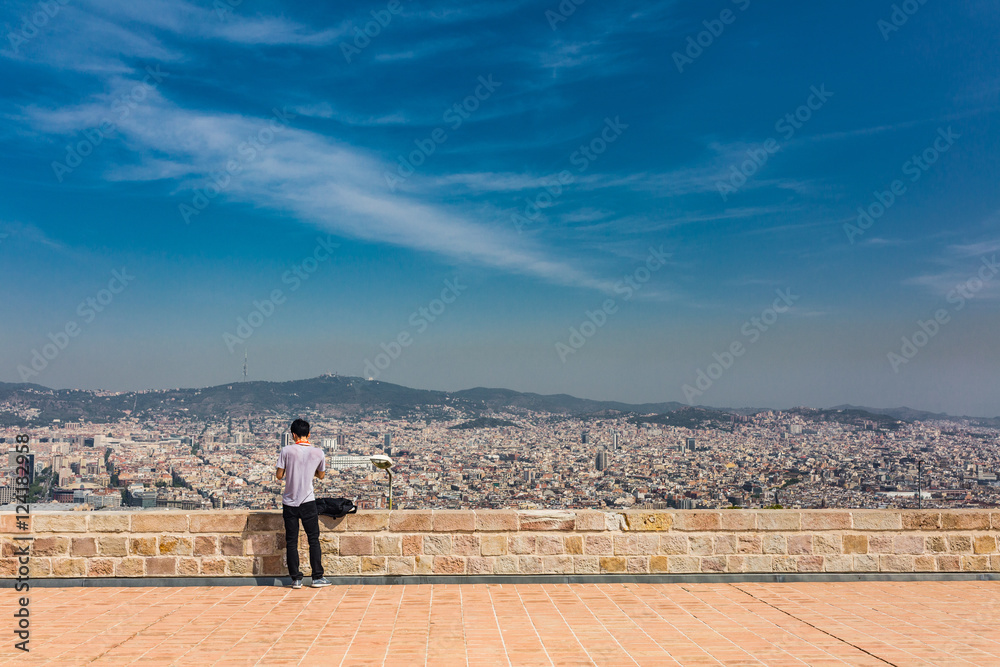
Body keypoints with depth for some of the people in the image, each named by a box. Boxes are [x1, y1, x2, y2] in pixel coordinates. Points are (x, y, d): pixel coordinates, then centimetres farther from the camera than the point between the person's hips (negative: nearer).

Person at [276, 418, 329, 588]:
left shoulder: (287, 451, -7)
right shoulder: (318, 453, -2)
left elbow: (279, 475, -3)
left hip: (289, 502, 0)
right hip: (308, 502, 0)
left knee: (291, 541, 7)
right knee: (314, 539, 8)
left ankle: (296, 579, 8)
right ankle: (317, 577, 9)